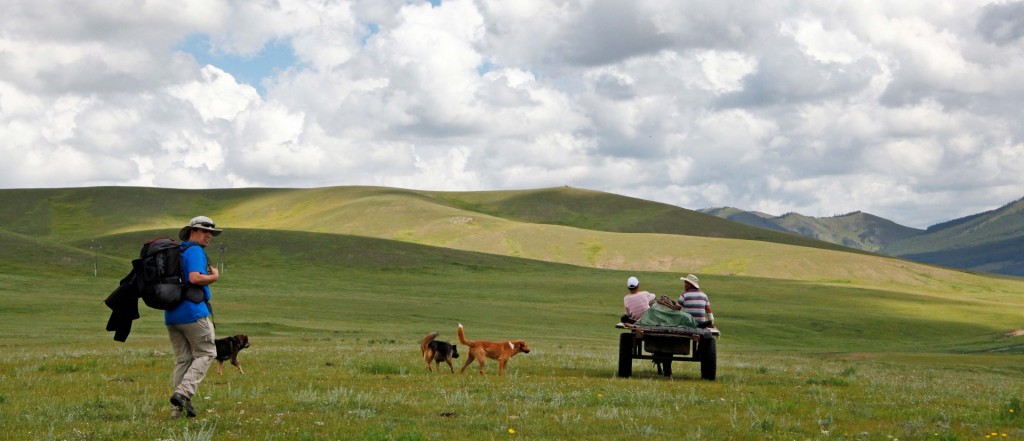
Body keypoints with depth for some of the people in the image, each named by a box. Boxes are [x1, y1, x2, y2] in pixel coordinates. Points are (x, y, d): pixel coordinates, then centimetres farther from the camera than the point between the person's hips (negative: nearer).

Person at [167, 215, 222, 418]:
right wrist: (214, 276, -7)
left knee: (183, 359, 10)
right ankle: (183, 392, -14)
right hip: (192, 312, -8)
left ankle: (179, 407, 6)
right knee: (206, 354, 1)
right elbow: (195, 278, -22)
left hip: (171, 314, 8)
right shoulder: (194, 250, -8)